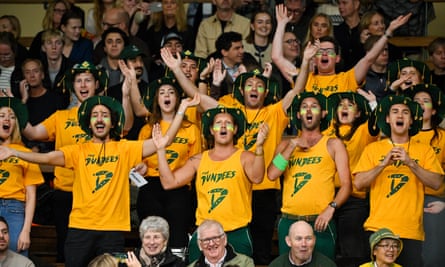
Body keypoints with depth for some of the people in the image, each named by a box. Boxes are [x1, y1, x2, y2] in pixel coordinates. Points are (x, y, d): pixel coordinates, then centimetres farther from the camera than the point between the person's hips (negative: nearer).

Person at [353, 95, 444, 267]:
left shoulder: (424, 150, 10)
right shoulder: (373, 148, 10)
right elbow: (358, 183, 0)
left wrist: (410, 163, -13)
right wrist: (383, 164, -11)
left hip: (411, 231, 0)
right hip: (378, 228, 0)